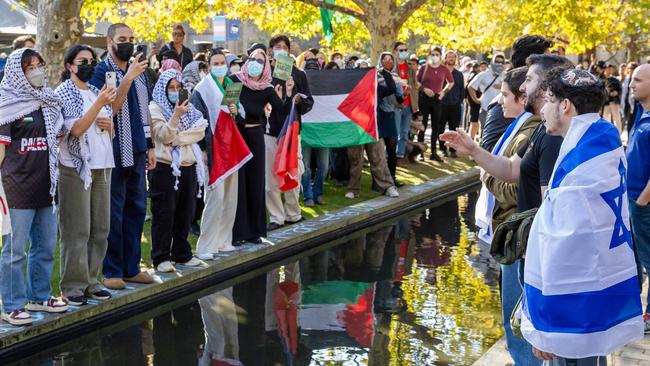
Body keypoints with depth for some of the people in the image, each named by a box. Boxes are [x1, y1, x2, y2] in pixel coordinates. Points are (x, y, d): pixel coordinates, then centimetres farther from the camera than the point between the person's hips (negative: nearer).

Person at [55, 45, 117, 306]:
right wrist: (99, 103, -23)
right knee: (77, 230, -5)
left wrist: (109, 124, 0)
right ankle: (73, 286, 2)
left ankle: (90, 280, 15)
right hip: (75, 167, -6)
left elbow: (111, 133, 22)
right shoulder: (63, 93, -3)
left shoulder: (96, 92, 15)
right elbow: (76, 129, -16)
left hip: (102, 166, 6)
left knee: (100, 228, 6)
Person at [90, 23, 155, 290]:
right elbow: (110, 108, -17)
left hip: (137, 152, 7)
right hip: (115, 154, -7)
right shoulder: (101, 71, -6)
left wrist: (149, 146, 16)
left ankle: (131, 267, 19)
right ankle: (111, 271, 7)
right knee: (114, 213, -2)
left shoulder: (138, 72, 14)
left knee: (136, 210, 10)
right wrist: (128, 79, -24)